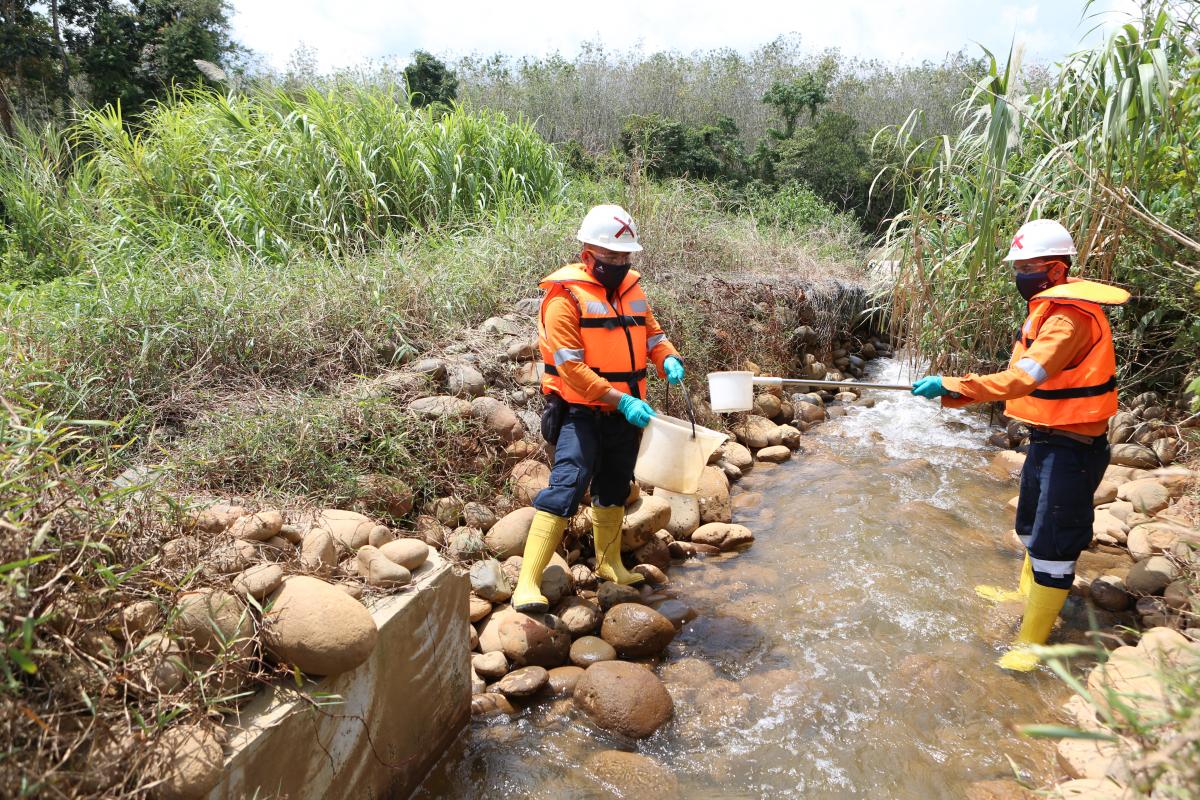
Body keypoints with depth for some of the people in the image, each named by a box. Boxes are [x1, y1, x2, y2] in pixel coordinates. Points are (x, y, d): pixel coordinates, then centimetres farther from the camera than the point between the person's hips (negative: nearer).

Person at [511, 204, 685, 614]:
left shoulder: (632, 288, 8)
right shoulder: (566, 295, -15)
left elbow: (652, 334, 16)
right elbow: (571, 367, -21)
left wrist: (669, 359, -7)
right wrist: (620, 400, -26)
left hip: (626, 412, 7)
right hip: (582, 413, -7)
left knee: (614, 489, 20)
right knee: (565, 488, -17)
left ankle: (609, 563, 39)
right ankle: (528, 582, -12)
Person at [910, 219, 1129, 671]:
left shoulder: (1071, 317, -23)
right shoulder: (1049, 308, 10)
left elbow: (1022, 380, -35)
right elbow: (1023, 376, 11)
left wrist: (951, 387, -35)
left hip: (1072, 447, -10)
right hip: (1047, 438, 10)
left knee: (1053, 542, -2)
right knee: (1033, 524, 26)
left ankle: (1031, 642, 9)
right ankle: (1027, 593, 47)